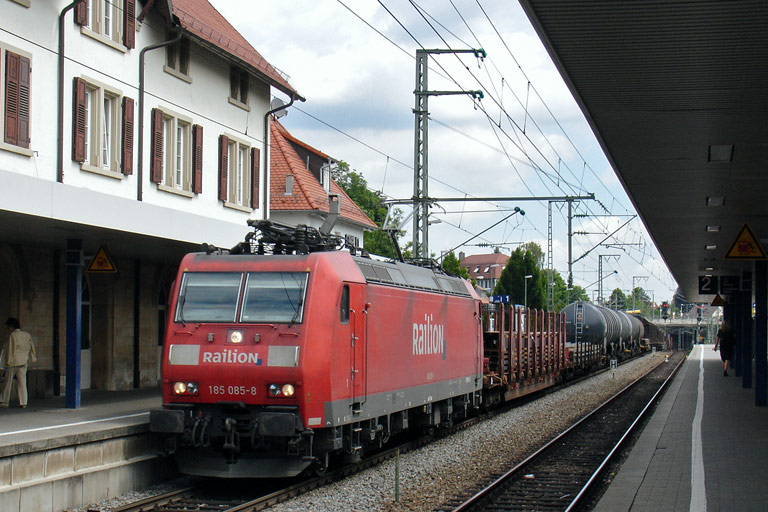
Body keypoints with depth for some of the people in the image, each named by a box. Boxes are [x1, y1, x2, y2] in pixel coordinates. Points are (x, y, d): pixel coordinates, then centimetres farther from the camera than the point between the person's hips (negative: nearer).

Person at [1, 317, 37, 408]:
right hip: (23, 361, 5)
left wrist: (8, 361, -10)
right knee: (22, 382, 5)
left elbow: (10, 349, -12)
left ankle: (4, 401, 10)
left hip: (13, 362, -5)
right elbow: (31, 347, 12)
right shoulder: (27, 335, 7)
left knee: (8, 381, 5)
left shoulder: (12, 335, -10)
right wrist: (32, 358, 20)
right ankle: (23, 402, -1)